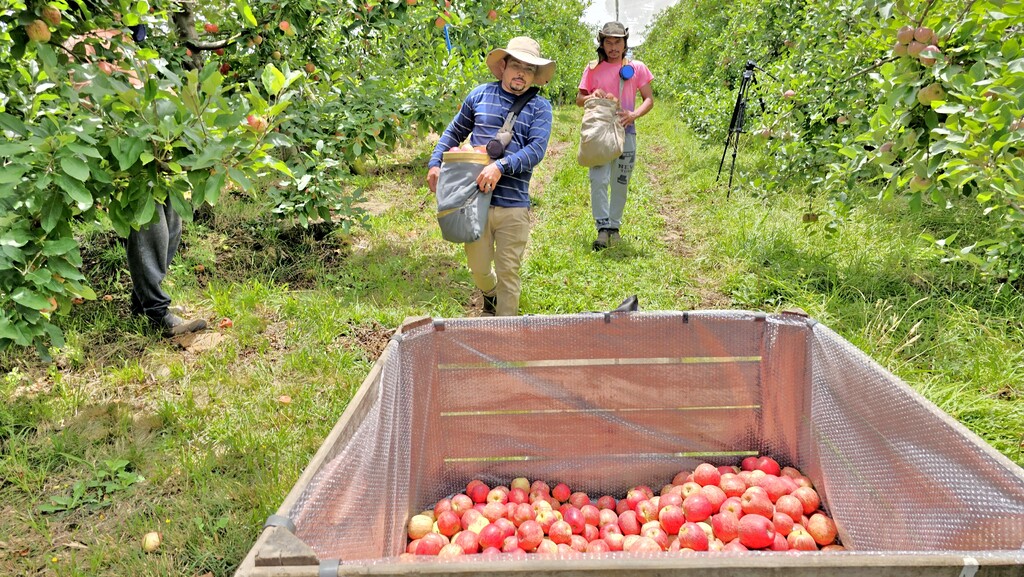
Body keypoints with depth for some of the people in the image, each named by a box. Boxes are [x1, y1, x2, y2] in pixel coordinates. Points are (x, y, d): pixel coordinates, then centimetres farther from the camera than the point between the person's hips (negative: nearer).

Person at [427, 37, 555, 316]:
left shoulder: (540, 107, 4)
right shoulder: (480, 94, 9)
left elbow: (536, 149, -10)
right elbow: (454, 132, 19)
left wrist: (500, 166, -24)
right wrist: (435, 163, 6)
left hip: (514, 205, -1)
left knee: (508, 272, 5)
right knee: (479, 268, 11)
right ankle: (490, 294, 46)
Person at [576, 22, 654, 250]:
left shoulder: (636, 68, 4)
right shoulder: (593, 69, 5)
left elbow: (649, 99, 4)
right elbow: (579, 99, 10)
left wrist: (634, 114, -15)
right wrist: (592, 96, -13)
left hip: (625, 131, 1)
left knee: (620, 182, 7)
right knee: (598, 179, -13)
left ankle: (614, 226, 20)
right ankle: (603, 228, -10)